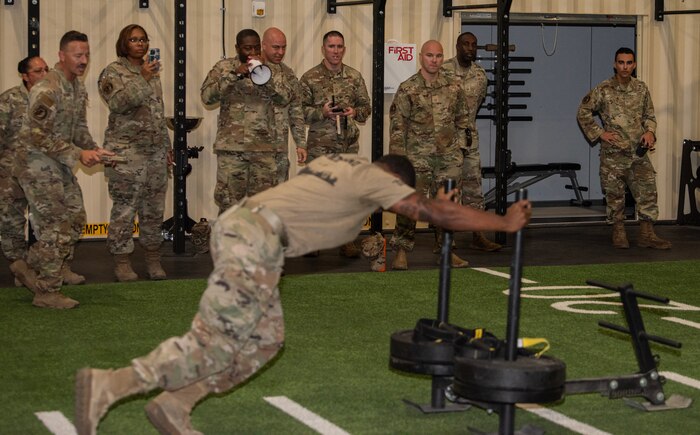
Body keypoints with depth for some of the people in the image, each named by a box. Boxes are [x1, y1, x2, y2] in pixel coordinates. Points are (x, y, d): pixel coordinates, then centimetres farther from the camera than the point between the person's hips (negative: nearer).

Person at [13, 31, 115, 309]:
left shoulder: (78, 88, 7)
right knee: (55, 228, -7)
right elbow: (39, 137, -25)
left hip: (60, 166, 9)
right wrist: (78, 155, -23)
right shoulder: (47, 90, -23)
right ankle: (46, 292, 2)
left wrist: (94, 150, -2)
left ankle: (58, 267, 38)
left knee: (75, 217, 17)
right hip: (38, 166, -9)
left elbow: (78, 128, 16)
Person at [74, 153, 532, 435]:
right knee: (215, 343, -9)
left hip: (238, 224, 10)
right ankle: (107, 386, -12)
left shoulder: (339, 161, 25)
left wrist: (426, 204, 41)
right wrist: (505, 223, 6)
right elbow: (435, 212, -1)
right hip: (256, 238, -10)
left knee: (262, 342, 11)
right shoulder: (374, 178, 1)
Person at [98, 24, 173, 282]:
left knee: (154, 208, 8)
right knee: (125, 208, -5)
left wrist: (167, 146, 20)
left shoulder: (152, 71, 18)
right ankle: (122, 262, 4)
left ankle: (153, 259, 17)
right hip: (126, 151, -6)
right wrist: (142, 79, -23)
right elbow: (117, 103, -20)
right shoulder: (113, 72, -3)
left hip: (155, 150, 6)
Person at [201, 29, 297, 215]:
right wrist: (234, 75, -16)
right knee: (228, 202, -1)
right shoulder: (224, 67, 6)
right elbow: (207, 96, -7)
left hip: (264, 147, 2)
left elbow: (286, 97, -3)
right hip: (231, 146, -1)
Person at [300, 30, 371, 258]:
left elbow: (366, 106, 14)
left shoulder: (355, 76, 10)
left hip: (349, 144, 3)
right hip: (320, 145, -2)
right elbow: (300, 110, 0)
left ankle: (347, 240, 10)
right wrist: (322, 112, -16)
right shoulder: (310, 78, 1)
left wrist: (355, 112, -7)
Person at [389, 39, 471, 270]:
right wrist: (398, 158, -8)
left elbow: (462, 116, 18)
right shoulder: (408, 89, -5)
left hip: (449, 156, 4)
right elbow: (397, 126, -4)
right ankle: (401, 252, 2)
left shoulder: (453, 84, 6)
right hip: (418, 156, -3)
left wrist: (460, 143, 12)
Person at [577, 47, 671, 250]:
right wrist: (600, 133, -6)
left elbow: (649, 115, 17)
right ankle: (618, 233, 15)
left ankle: (646, 234, 2)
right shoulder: (603, 90, -5)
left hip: (638, 152, 3)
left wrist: (650, 131, -3)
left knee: (647, 191, -3)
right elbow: (583, 113, 2)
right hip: (613, 153, -3)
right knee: (615, 194, 3)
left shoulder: (641, 89, 6)